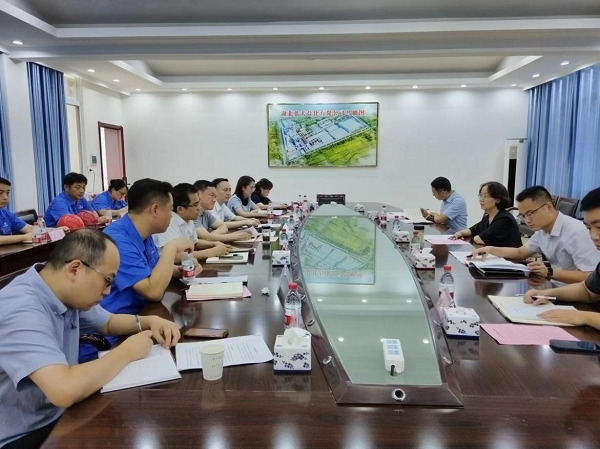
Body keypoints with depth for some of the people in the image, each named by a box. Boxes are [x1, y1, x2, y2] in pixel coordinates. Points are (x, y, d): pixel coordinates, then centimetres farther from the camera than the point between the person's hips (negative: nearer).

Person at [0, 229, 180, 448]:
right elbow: (64, 390, -39)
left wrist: (148, 321, -3)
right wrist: (125, 352, -23)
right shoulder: (21, 309, -29)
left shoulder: (68, 294, -2)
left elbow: (108, 323, 17)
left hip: (59, 415, 8)